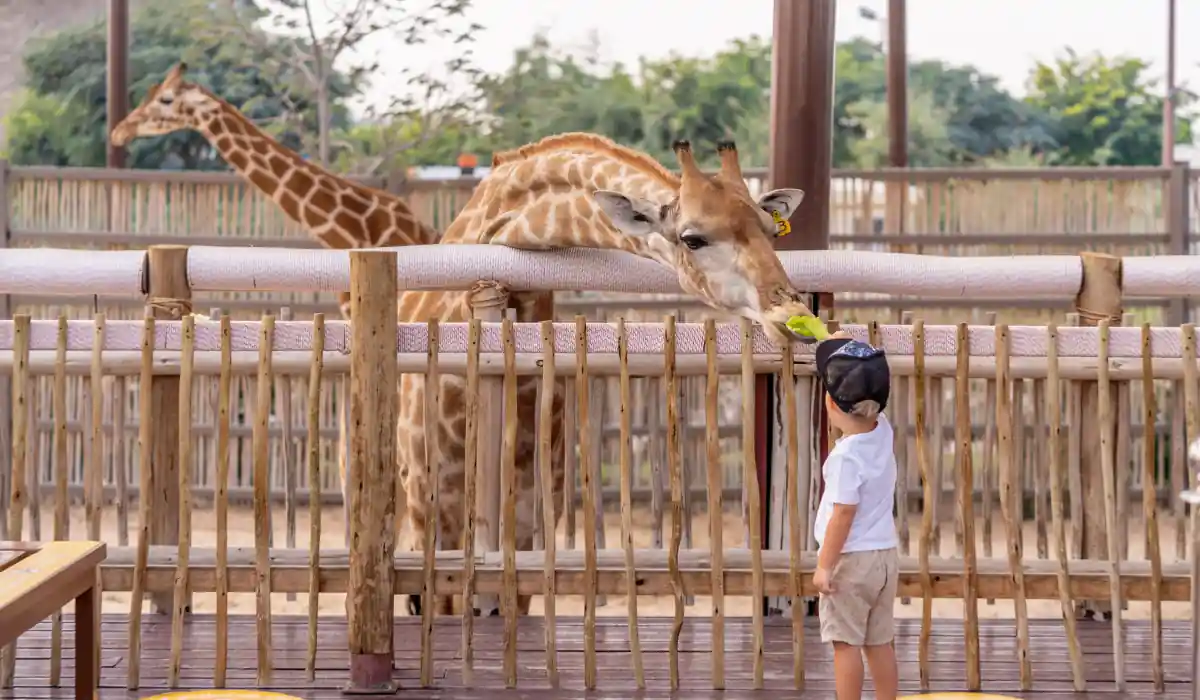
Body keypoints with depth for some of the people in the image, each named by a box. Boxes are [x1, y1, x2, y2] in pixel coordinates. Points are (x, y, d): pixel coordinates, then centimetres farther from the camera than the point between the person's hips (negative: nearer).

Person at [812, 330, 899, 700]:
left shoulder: (846, 456, -21)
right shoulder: (882, 431, -1)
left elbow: (843, 516, -21)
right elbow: (868, 383, 18)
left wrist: (824, 565, -16)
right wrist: (846, 345, 20)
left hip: (851, 559, -8)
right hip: (885, 555, 8)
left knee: (846, 642, -1)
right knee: (880, 642, 13)